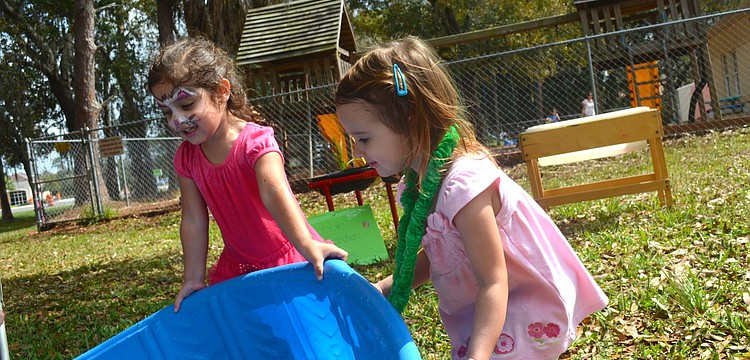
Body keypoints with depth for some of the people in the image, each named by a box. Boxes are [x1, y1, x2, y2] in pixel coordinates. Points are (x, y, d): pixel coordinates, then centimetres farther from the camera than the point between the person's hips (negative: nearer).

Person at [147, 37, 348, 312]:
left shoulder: (255, 140, -21)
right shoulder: (186, 157, -4)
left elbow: (275, 193, -38)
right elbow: (193, 219, -1)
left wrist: (307, 246, -50)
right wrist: (194, 278, -2)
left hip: (288, 257, -5)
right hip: (238, 266, 6)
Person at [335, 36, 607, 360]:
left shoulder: (461, 184, -29)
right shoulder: (420, 181, -3)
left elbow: (493, 282, -28)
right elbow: (432, 257, 6)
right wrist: (381, 290, -5)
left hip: (531, 313, -9)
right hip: (477, 307, 9)